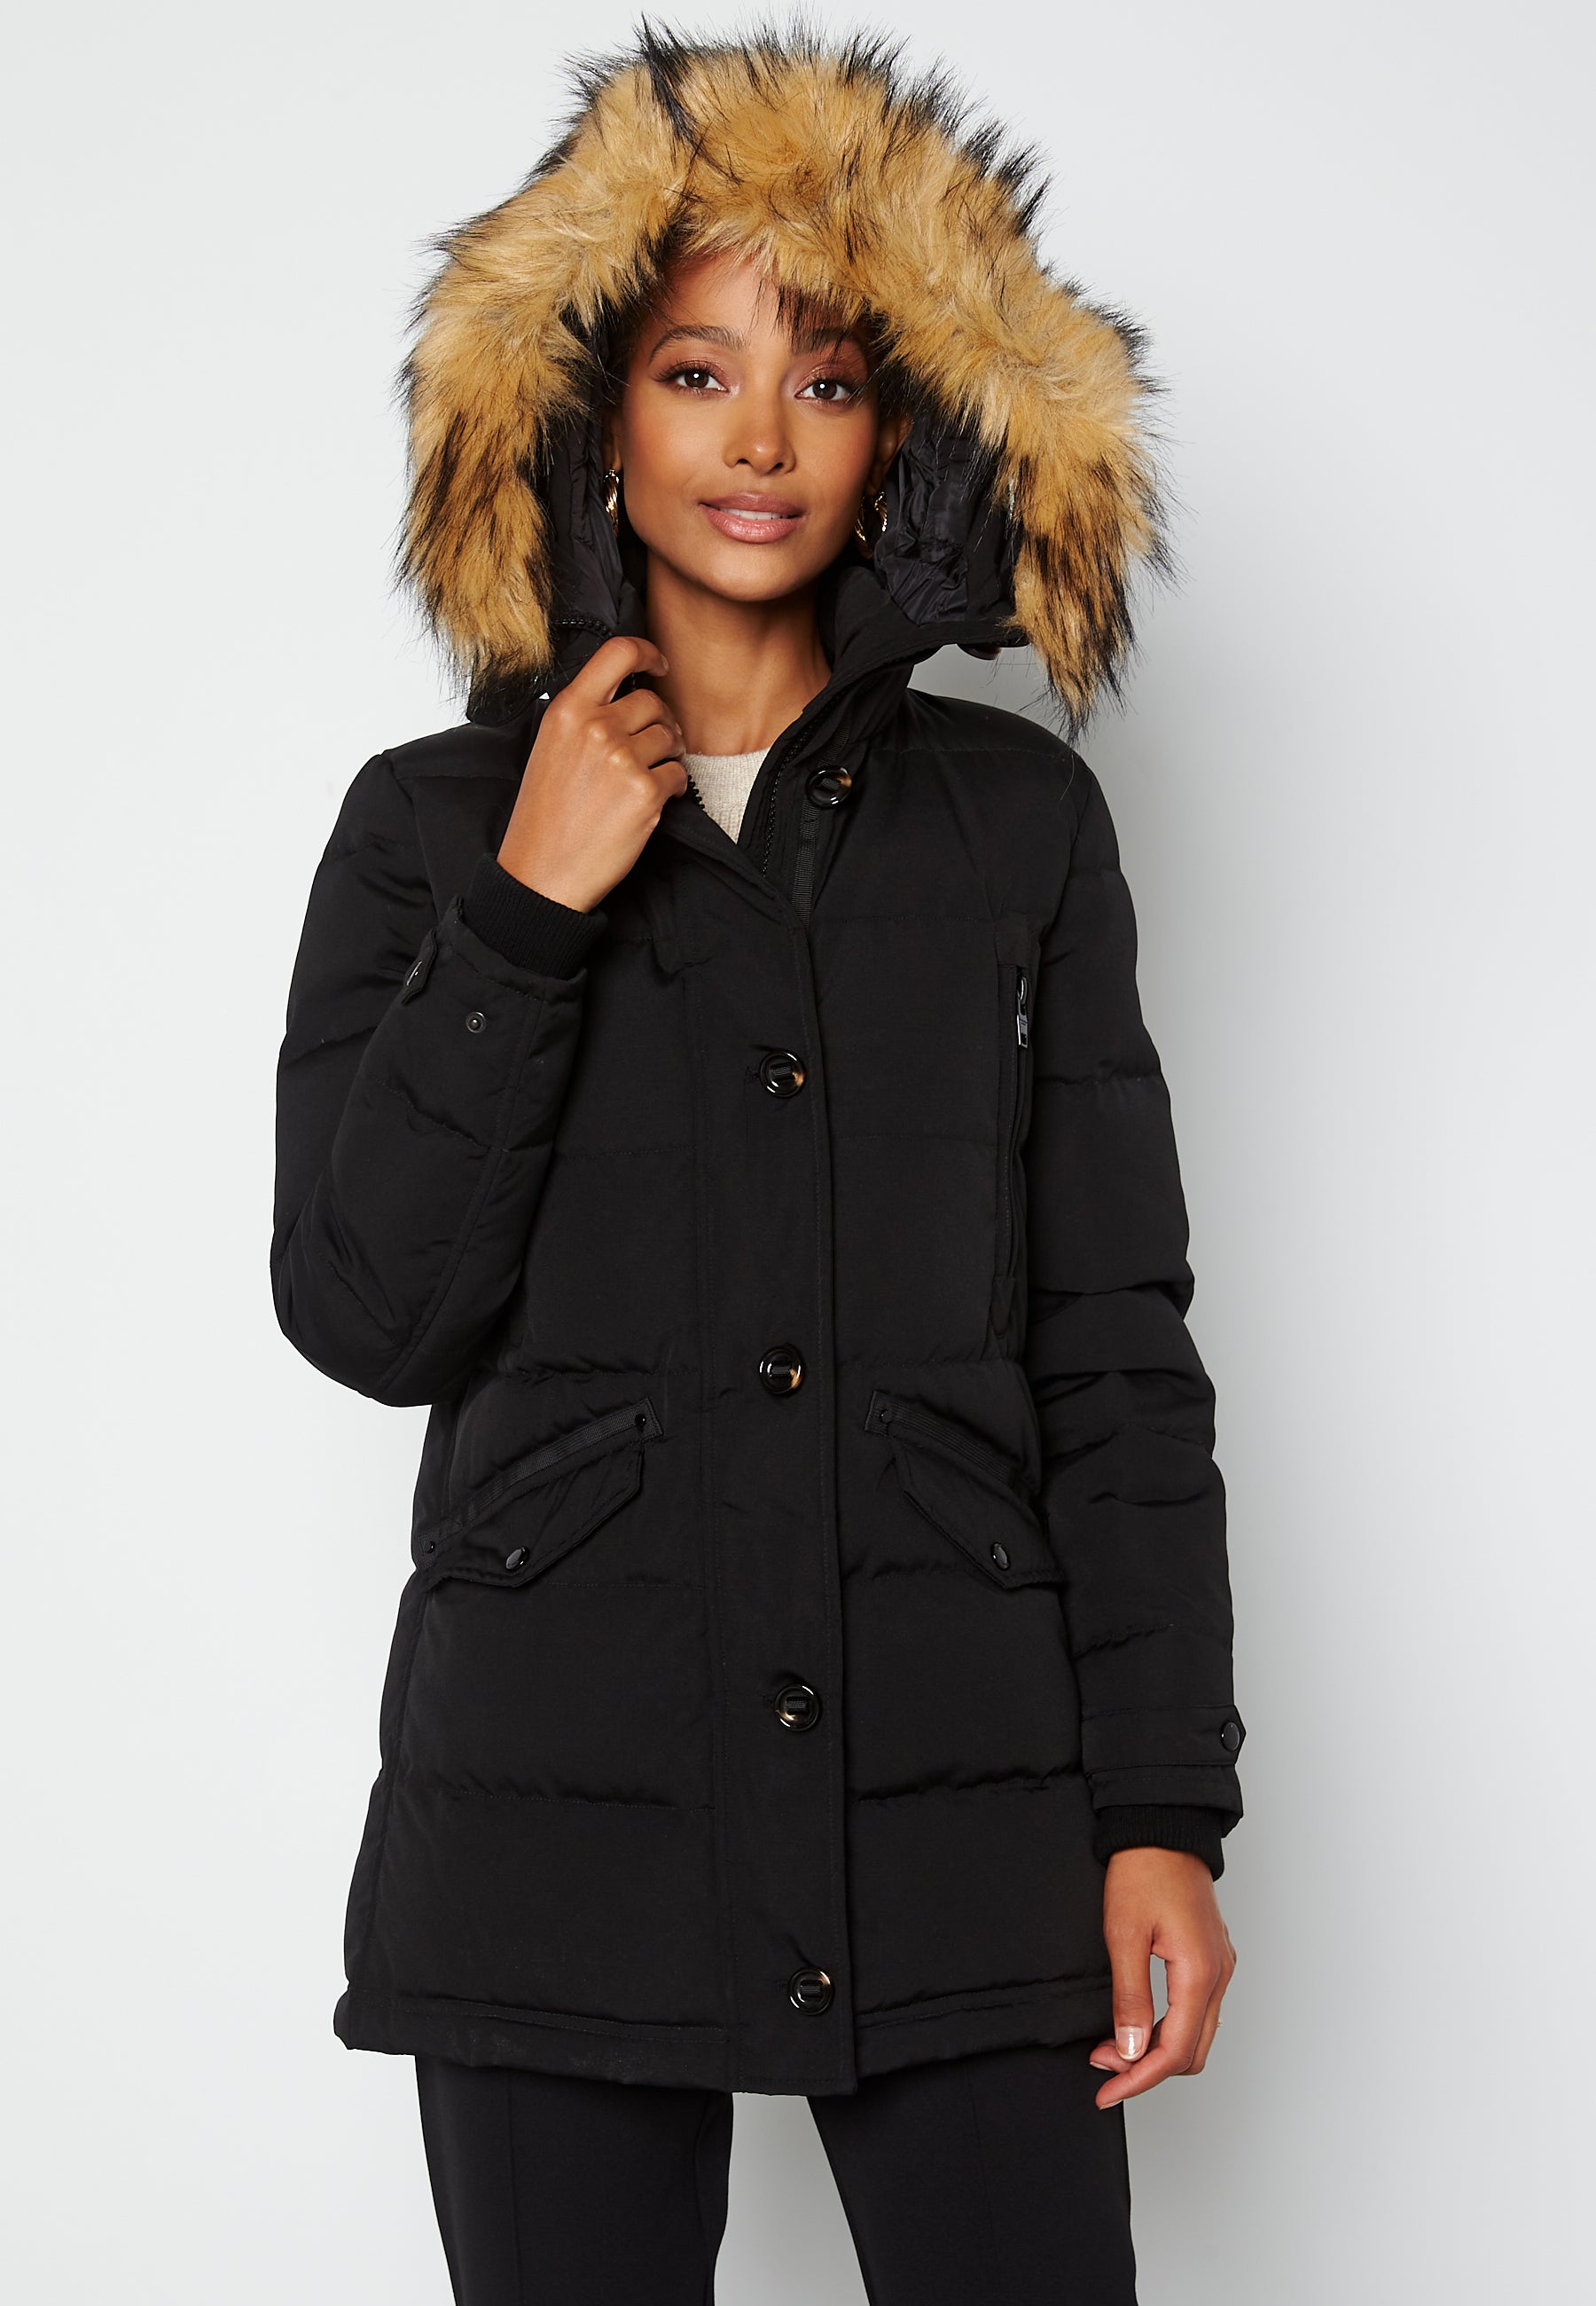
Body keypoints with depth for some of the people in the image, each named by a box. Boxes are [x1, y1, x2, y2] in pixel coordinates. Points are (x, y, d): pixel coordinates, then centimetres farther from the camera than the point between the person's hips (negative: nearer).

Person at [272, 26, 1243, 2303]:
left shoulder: (1020, 820, 7)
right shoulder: (432, 824, 6)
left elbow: (1114, 1343, 5)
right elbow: (369, 1313, -2)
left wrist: (1165, 1809, -1)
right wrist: (530, 914, -9)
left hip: (961, 1807, 0)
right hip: (559, 1803, 0)